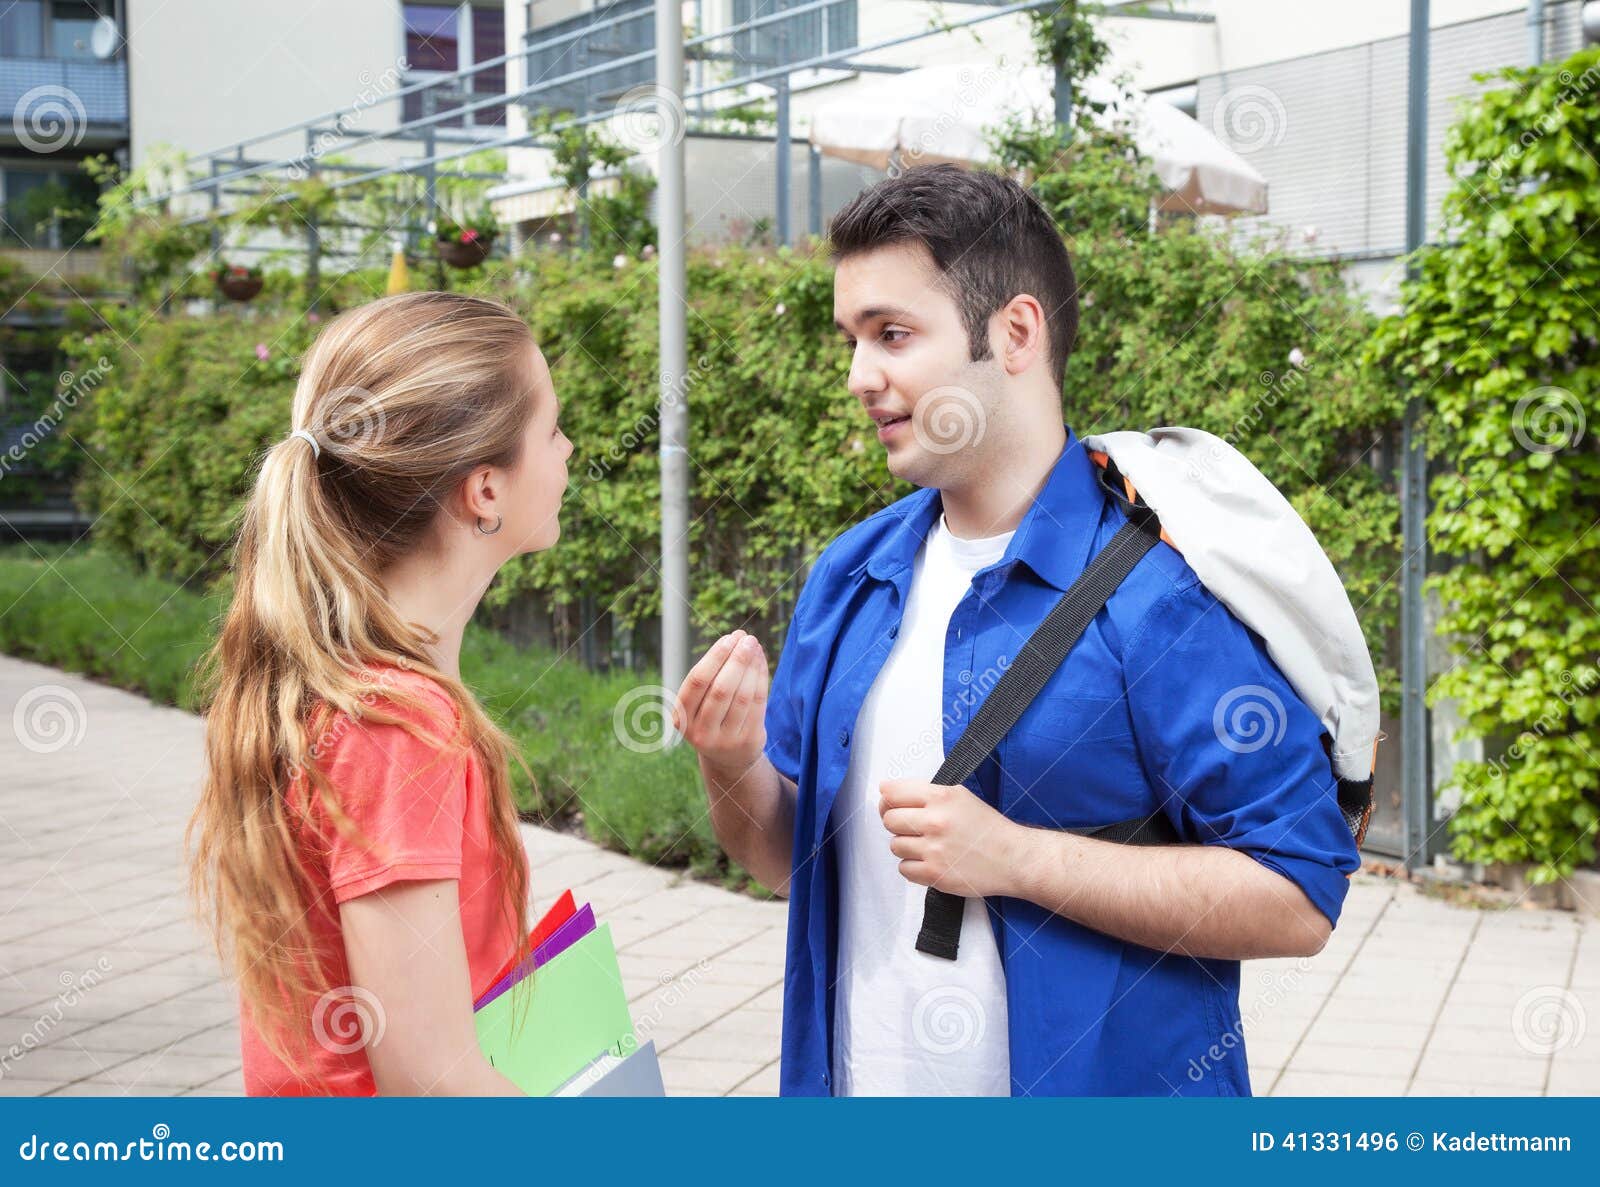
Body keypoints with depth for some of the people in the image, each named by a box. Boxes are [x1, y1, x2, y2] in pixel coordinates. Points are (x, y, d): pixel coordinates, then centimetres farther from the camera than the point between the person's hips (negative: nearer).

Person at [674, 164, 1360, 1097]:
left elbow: (1300, 900, -21)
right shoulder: (848, 576, 3)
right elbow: (796, 858, 10)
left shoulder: (1160, 583, -18)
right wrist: (734, 769, -10)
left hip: (1102, 1085, -5)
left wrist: (1017, 858, -24)